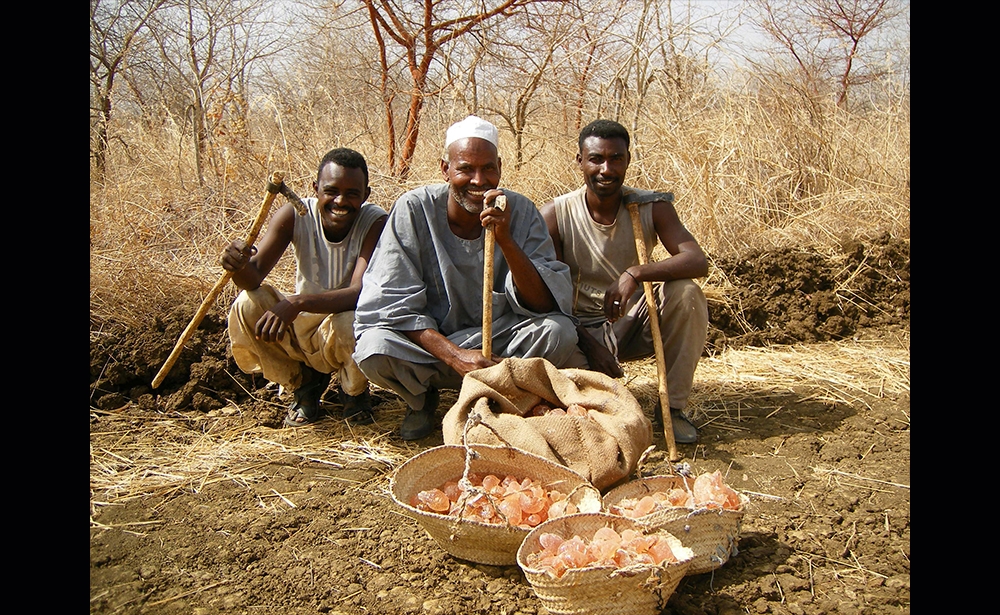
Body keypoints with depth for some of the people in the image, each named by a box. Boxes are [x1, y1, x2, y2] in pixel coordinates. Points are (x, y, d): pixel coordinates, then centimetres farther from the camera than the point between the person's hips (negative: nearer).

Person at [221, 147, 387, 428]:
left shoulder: (376, 222, -24)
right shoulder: (295, 215, -15)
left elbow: (360, 292, -34)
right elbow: (255, 276, -20)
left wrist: (298, 303, -49)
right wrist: (241, 267, -45)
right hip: (301, 324, 3)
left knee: (350, 323, -38)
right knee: (247, 305, -23)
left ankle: (355, 391, 1)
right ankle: (304, 384, 4)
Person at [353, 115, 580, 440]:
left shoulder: (520, 212, -9)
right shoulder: (413, 209, -13)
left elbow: (548, 304, -17)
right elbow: (390, 304, -16)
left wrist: (506, 241, -31)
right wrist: (455, 357, -28)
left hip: (500, 342, 1)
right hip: (429, 341, -1)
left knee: (560, 332, -26)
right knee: (374, 350, -31)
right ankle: (421, 398, 6)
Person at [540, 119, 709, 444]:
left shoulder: (652, 207, -8)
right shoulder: (554, 215, -12)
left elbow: (698, 261, -21)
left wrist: (636, 274, -38)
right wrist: (588, 342, -25)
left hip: (632, 323, 2)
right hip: (579, 329, -2)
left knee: (686, 293, -27)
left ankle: (672, 405, -12)